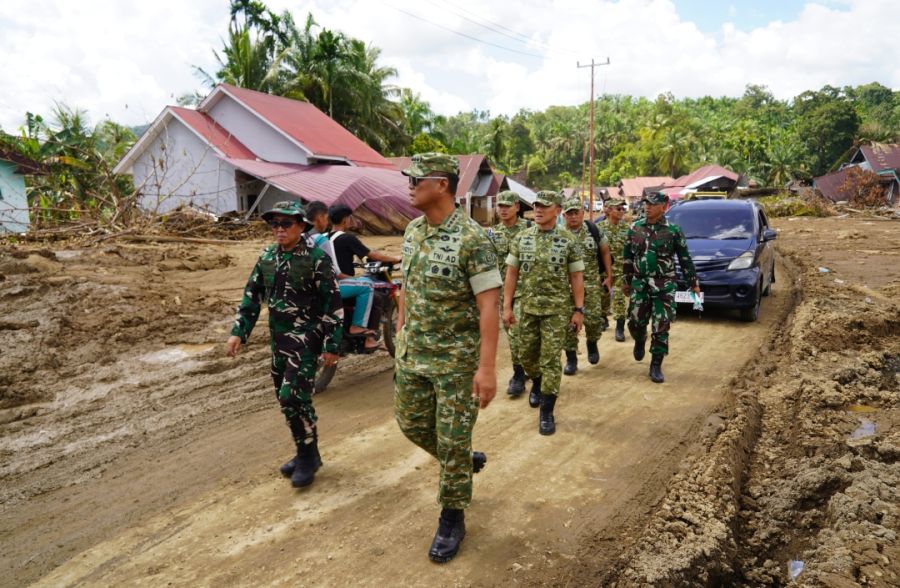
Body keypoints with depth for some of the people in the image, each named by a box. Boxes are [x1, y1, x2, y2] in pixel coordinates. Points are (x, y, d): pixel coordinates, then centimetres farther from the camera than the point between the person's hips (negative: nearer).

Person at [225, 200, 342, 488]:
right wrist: (238, 332, 5)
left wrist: (331, 344, -14)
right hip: (279, 338, 7)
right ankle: (305, 453, 28)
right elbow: (252, 295, 13)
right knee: (285, 399, 12)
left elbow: (333, 303, -13)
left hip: (306, 338, -7)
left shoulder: (316, 257, -13)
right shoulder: (267, 257, 8)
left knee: (293, 397, -12)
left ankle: (308, 456, 7)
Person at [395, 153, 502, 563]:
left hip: (457, 358, -7)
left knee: (452, 439, 3)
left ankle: (452, 518, 23)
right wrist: (401, 335, 16)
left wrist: (487, 367, -24)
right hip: (413, 353, 7)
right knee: (411, 423, 17)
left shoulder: (472, 238, -19)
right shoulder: (413, 231, 4)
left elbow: (489, 305, -20)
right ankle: (465, 462, 43)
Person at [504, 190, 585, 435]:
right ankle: (537, 384, 45)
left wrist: (579, 310, -5)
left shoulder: (569, 241, -5)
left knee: (550, 360, -3)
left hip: (557, 309, -3)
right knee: (527, 355, 14)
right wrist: (507, 306, -1)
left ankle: (547, 412, 6)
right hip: (527, 307, 3)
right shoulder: (521, 238, 1)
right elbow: (512, 273, 3)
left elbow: (576, 277, -2)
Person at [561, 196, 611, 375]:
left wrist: (609, 276, 8)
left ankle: (592, 343, 26)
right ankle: (571, 358, 12)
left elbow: (605, 252, 9)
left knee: (593, 318, -6)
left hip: (591, 283, 0)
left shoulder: (593, 230, -1)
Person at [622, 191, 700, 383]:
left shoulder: (673, 231, -3)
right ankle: (640, 341, 40)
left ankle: (656, 366, 10)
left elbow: (685, 259, 3)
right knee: (635, 322, 5)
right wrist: (626, 280, 14)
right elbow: (627, 257, 12)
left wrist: (694, 283, 6)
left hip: (664, 286, -2)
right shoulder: (634, 228, 4)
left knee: (661, 328, -2)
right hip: (639, 284, 2)